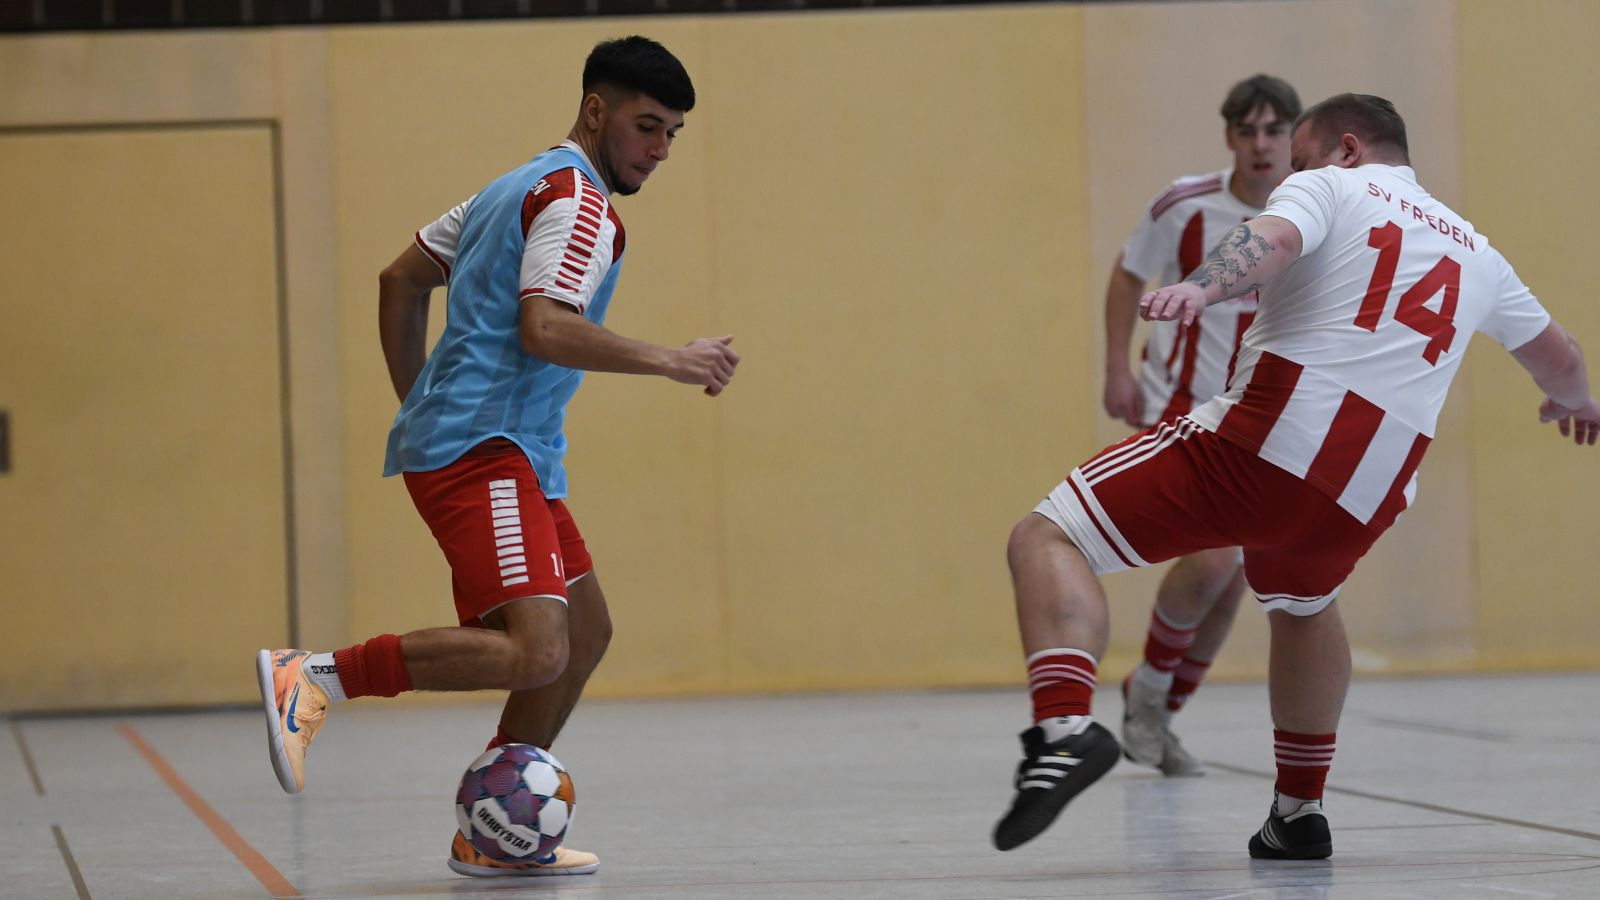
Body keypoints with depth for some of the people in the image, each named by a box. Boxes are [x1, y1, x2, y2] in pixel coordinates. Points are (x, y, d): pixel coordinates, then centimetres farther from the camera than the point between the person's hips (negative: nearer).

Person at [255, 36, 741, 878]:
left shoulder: (521, 188, 23)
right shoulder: (578, 200, -8)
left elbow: (401, 278, 27)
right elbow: (543, 329, -22)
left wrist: (418, 405, 28)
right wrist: (669, 360, -16)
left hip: (513, 455, 11)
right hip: (481, 451, -11)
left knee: (586, 630, 16)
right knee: (535, 652, -24)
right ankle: (312, 677, -20)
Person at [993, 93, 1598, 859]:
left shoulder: (1328, 188, 10)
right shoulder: (1472, 250, 26)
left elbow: (1272, 238, -15)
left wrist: (1200, 289, -34)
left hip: (1263, 444, -6)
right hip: (1367, 495, 6)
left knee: (1047, 540, -6)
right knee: (1303, 606, 38)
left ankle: (1065, 725, -32)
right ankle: (1299, 812, 38)